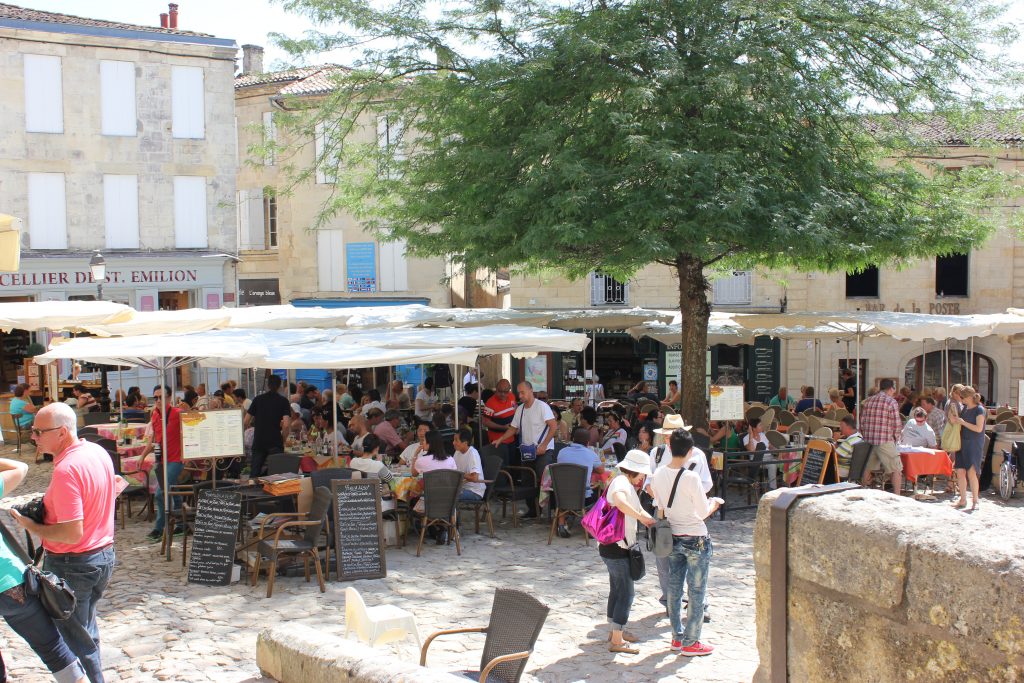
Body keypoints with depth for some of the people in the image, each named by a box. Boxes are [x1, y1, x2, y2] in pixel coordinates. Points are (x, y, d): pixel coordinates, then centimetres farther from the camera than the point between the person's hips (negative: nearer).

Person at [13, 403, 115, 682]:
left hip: (73, 564, -9)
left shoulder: (66, 470, -26)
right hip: (104, 555, 9)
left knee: (75, 639, 6)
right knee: (86, 630, 24)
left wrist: (31, 526, -14)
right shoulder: (99, 452, 1)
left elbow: (72, 534, -28)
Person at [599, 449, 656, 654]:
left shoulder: (627, 484, 14)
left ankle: (616, 631, 32)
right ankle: (617, 641, 0)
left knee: (617, 590, 20)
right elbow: (619, 501, -41)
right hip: (616, 547, -10)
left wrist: (651, 521, 0)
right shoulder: (621, 482, -19)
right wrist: (642, 517, -35)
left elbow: (637, 509, 16)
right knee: (626, 593, -5)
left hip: (615, 546, 10)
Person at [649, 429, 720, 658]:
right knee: (696, 591, 6)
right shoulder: (691, 478, -22)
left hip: (672, 538, 6)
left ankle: (677, 637, 26)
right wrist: (714, 502, 5)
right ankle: (690, 643, 13)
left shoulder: (658, 476, -4)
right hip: (696, 540, -6)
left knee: (674, 588, 15)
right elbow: (704, 512, -15)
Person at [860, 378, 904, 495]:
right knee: (897, 469, 2)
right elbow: (897, 425, -8)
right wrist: (895, 438, 8)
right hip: (885, 441, -6)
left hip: (868, 441, 6)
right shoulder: (891, 402, -5)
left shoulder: (868, 401, 10)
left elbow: (862, 422, 10)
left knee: (867, 469, 18)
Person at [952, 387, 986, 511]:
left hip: (975, 445, -7)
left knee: (971, 472, -12)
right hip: (962, 444, 7)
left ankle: (975, 501, -4)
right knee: (960, 471, 3)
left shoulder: (979, 410, -8)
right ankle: (963, 500, 13)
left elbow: (979, 428, -16)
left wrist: (963, 422, -15)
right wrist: (955, 421, 2)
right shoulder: (964, 409, 13)